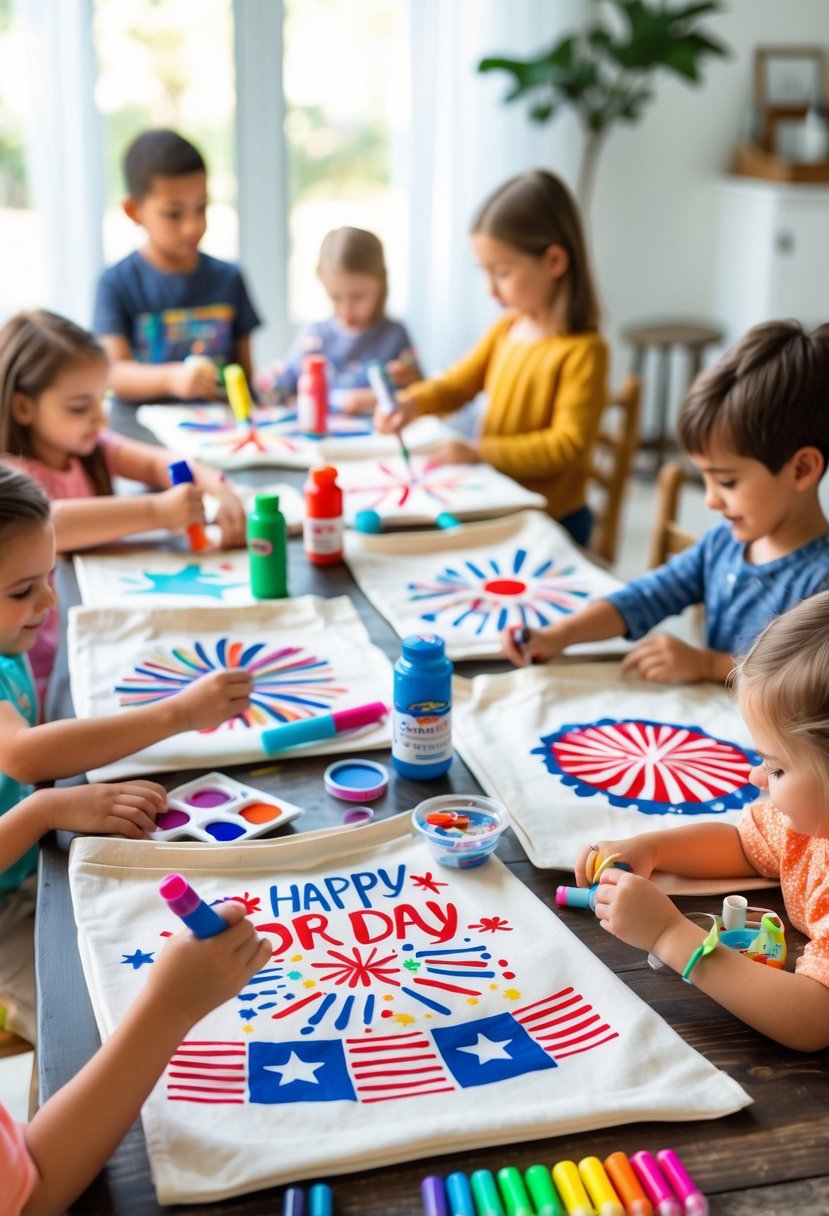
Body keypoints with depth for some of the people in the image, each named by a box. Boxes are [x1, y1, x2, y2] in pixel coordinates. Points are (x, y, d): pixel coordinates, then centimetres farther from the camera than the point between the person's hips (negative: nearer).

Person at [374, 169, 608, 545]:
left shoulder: (583, 351, -17)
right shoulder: (506, 328, 6)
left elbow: (568, 443, -20)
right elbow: (458, 384, 12)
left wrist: (479, 451, -22)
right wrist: (411, 402, -9)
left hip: (553, 522, -7)